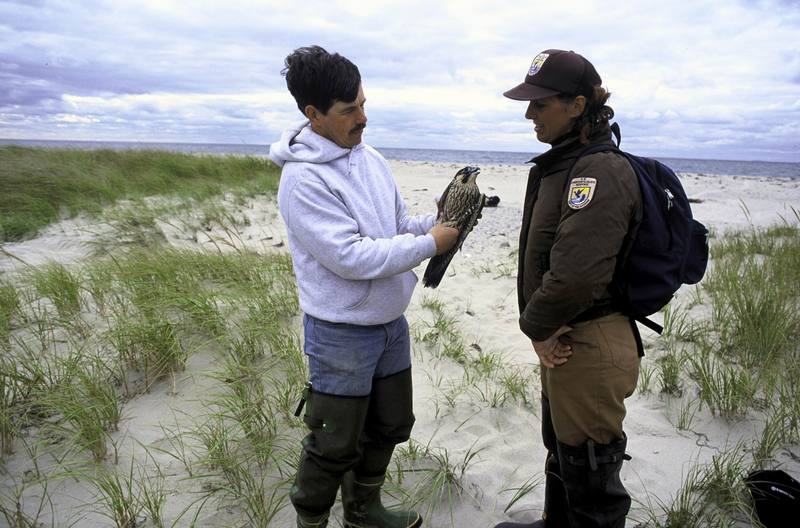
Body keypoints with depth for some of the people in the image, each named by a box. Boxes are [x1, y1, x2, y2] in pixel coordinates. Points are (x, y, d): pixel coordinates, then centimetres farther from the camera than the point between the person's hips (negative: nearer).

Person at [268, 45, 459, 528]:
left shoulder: (371, 158, 3)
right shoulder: (302, 179, -21)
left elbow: (400, 226, 10)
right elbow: (352, 257, -26)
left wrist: (440, 220, -10)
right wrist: (430, 244, -20)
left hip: (392, 323, 8)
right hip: (342, 334, -8)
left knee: (390, 426, 22)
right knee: (336, 447, 8)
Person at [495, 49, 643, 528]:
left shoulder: (601, 171, -22)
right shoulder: (558, 166, 8)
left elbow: (575, 276, -30)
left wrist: (536, 326, -13)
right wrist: (541, 327, -2)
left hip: (589, 347, -10)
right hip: (562, 340, 10)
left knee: (589, 475, 9)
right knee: (561, 452, 28)